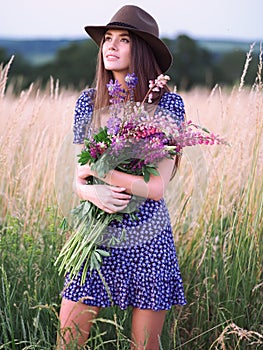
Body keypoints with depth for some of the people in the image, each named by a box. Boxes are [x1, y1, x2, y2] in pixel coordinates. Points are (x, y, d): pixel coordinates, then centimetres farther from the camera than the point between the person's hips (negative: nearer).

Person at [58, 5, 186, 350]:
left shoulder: (167, 103, -9)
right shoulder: (88, 102, 3)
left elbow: (156, 188, -14)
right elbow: (79, 179, 5)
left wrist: (98, 170, -11)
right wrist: (92, 192, -17)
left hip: (147, 241, -3)